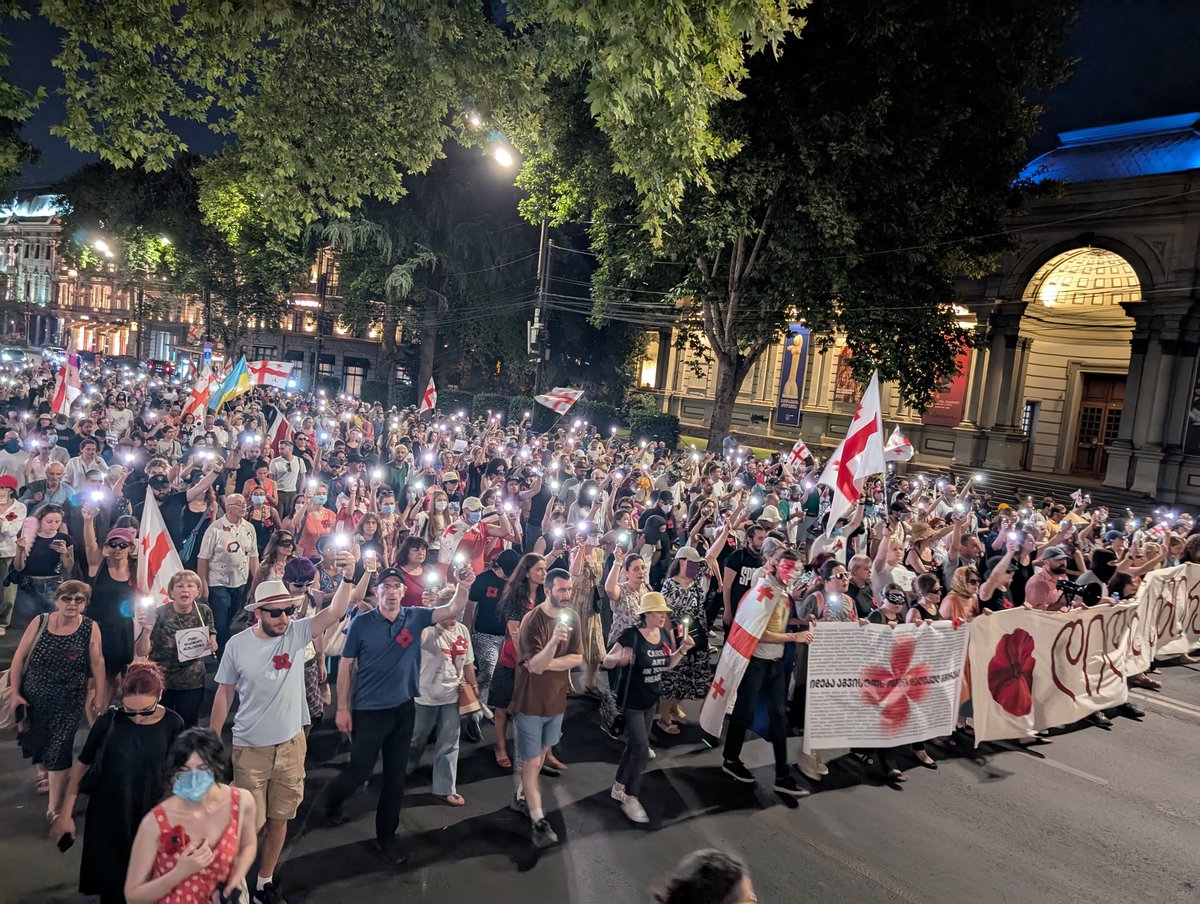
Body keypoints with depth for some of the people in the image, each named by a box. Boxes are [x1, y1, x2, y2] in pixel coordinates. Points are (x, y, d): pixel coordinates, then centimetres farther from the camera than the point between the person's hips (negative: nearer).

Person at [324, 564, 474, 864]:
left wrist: (463, 587, -33)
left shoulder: (415, 617, -4)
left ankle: (386, 836, 30)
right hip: (368, 711, -3)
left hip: (404, 709, 3)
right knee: (359, 771, 7)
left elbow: (452, 611, -13)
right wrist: (342, 708, -6)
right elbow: (346, 666, -5)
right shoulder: (361, 623, -10)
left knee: (396, 776, 12)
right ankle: (332, 802, 41)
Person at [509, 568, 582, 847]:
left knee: (542, 753, 22)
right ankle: (537, 820, 8)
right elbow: (535, 665, -27)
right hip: (531, 701, -6)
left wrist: (546, 663, -19)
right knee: (531, 761, 0)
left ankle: (523, 794, 42)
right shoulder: (532, 620, -22)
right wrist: (554, 640, -44)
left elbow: (577, 659, -6)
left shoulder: (571, 619, -2)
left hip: (557, 699, 6)